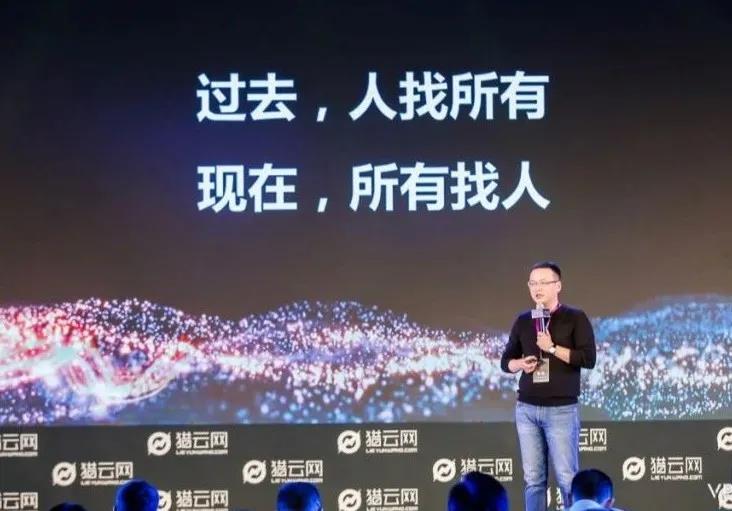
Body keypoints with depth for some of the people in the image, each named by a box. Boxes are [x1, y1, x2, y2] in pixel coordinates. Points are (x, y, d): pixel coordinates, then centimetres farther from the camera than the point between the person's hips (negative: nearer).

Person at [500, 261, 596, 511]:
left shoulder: (575, 318, -1)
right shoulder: (523, 321, 11)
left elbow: (588, 359, -10)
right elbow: (506, 360, 17)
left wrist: (552, 348, -15)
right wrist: (520, 364, -4)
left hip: (561, 409, -4)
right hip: (526, 409, 4)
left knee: (567, 478, -4)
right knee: (533, 479, 4)